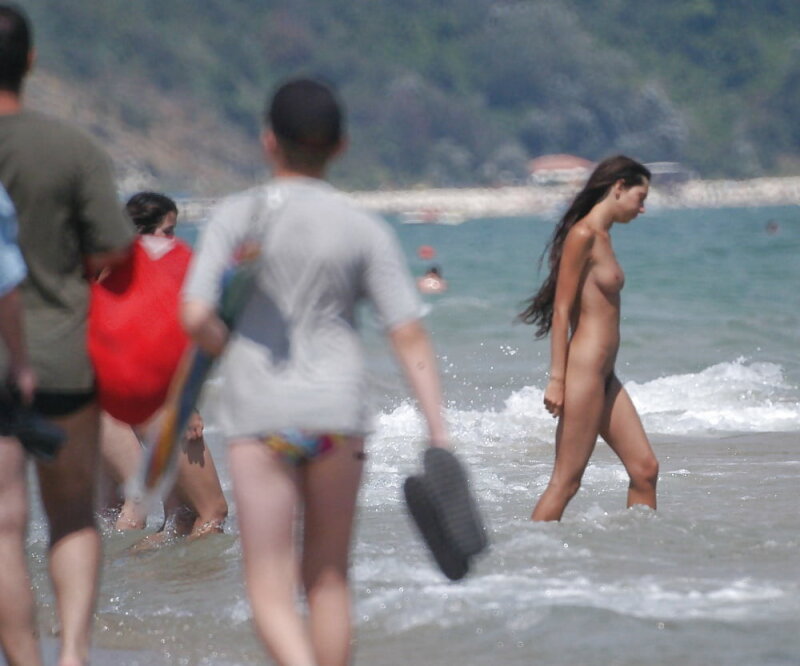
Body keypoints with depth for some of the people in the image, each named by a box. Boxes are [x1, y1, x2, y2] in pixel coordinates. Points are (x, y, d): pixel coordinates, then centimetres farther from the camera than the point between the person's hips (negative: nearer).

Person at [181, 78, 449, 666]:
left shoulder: (241, 215, -3)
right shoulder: (366, 231, 1)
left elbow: (195, 316, -12)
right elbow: (409, 336, -3)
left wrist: (230, 349, 9)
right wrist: (439, 433, -1)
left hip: (260, 412, -2)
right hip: (337, 405, 2)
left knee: (270, 587, 0)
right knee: (328, 577, 16)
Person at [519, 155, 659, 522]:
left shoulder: (602, 237, 16)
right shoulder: (583, 236, -12)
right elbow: (561, 311, -15)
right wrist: (557, 379, -18)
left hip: (604, 377, 10)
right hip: (583, 369, -10)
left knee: (645, 468, 8)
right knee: (566, 480, -7)